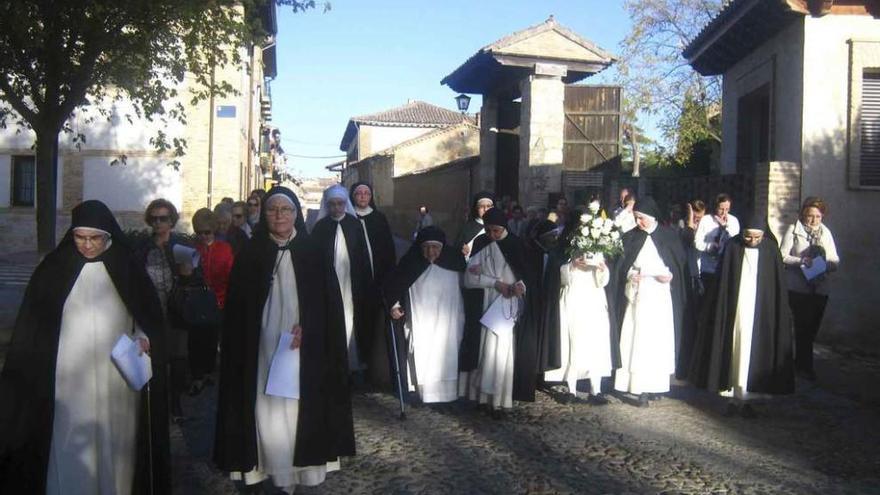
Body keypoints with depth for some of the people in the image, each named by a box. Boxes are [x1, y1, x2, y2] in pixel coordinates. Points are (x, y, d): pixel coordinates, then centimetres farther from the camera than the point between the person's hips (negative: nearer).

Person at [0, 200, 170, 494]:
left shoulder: (127, 269, 1)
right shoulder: (54, 269, -1)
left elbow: (150, 316, 8)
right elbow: (32, 330, 2)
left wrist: (143, 339, -12)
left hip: (118, 380, 1)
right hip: (69, 381, 0)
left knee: (114, 445, 8)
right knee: (70, 448, 1)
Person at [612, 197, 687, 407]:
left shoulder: (668, 236, 1)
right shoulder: (631, 237, 4)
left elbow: (679, 264, 7)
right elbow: (622, 266, 7)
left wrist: (669, 276, -11)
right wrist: (631, 275, -12)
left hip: (660, 297, -1)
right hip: (637, 295, 1)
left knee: (658, 340, 1)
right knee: (638, 340, -3)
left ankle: (653, 386, 10)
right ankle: (642, 388, 0)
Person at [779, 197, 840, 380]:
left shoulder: (826, 232, 7)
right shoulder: (794, 230, -3)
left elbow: (835, 261, 7)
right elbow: (782, 256, -5)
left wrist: (827, 264, -14)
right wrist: (800, 261, -20)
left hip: (820, 288, 4)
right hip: (798, 288, -4)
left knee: (812, 328, 11)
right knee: (804, 326, -4)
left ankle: (801, 362, 27)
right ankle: (805, 366, 7)